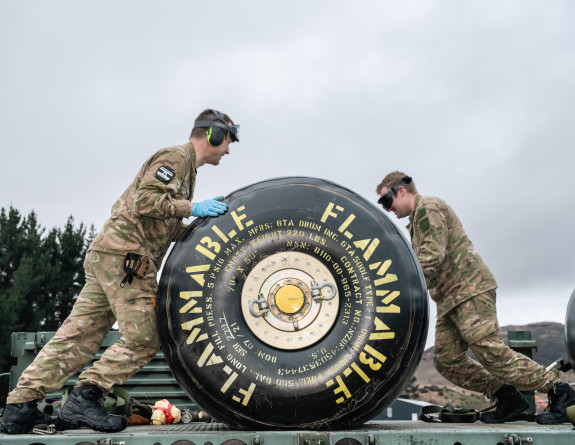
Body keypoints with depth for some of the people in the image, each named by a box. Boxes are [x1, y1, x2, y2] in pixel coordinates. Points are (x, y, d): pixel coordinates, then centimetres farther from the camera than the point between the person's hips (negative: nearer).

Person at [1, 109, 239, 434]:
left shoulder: (185, 167, 29)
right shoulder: (176, 157, -3)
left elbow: (167, 228, 27)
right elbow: (145, 201, -17)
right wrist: (192, 208, -15)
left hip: (107, 255, 10)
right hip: (124, 252, -10)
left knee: (79, 334, 5)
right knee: (144, 337, -11)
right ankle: (84, 399, -11)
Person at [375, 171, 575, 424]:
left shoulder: (428, 207, -6)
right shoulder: (417, 220, 26)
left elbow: (432, 256, -19)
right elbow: (423, 260, 25)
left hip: (469, 289, -10)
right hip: (450, 300, 10)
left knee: (492, 353, -15)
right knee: (446, 360, 1)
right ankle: (507, 398, 6)